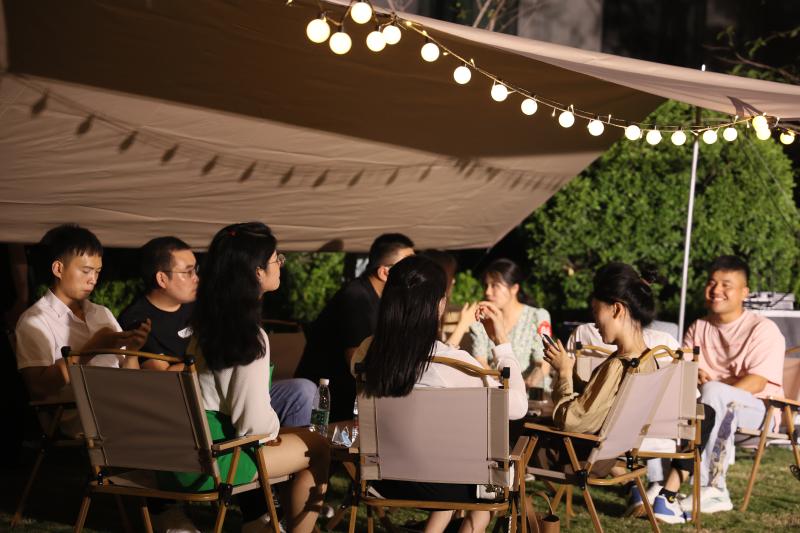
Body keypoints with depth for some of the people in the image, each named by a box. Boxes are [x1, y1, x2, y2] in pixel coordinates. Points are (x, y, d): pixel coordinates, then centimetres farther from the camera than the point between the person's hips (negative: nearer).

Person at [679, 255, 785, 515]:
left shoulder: (763, 329, -5)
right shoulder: (698, 329, 14)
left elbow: (756, 382, -16)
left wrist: (713, 391, -28)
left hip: (758, 409, -5)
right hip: (718, 407, 5)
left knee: (713, 393, -37)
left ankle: (711, 489, -38)